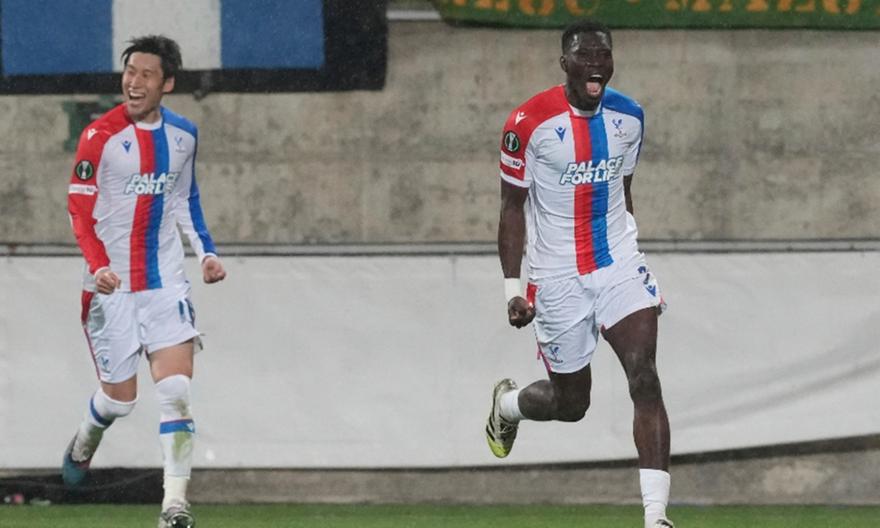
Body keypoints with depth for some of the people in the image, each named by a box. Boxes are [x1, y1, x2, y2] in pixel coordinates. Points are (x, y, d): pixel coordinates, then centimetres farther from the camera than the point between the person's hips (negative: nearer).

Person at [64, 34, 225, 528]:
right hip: (111, 285, -3)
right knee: (120, 397, 5)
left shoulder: (184, 135, 6)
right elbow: (80, 208, -9)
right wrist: (99, 266, -23)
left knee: (176, 389, -12)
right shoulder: (101, 135, -9)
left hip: (166, 283, 3)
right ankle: (83, 445, 40)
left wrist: (207, 251, 6)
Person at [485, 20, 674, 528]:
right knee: (571, 404, 8)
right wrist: (513, 287, -9)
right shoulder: (530, 122, -12)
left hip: (620, 266, 3)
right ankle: (507, 404, 46)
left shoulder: (629, 116, 3)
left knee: (645, 378, -17)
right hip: (558, 277, -3)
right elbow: (513, 206, -5)